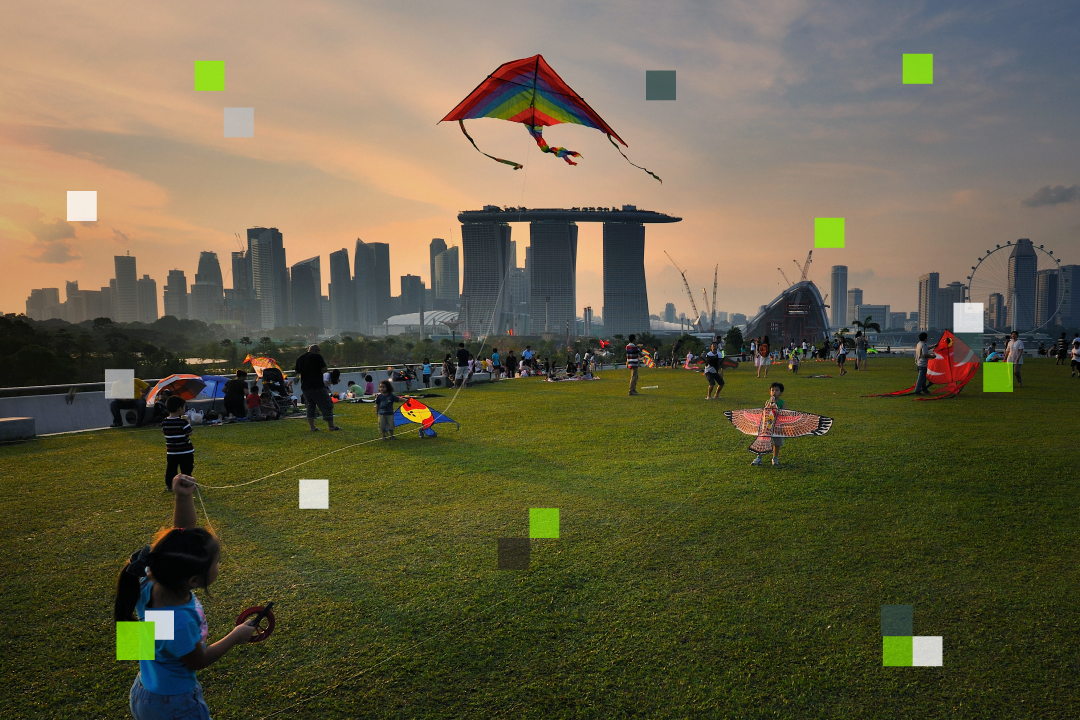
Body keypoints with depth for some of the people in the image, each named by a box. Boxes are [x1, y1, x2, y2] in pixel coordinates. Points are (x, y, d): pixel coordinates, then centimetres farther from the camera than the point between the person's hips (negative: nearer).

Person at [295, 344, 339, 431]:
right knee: (327, 405, 2)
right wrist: (324, 363, 8)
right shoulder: (317, 356, -8)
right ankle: (331, 425, 2)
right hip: (317, 386, -6)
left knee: (310, 405, 13)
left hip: (305, 387, 6)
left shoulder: (299, 358, 11)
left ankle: (311, 426, 8)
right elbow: (324, 369, -11)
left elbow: (298, 372, 17)